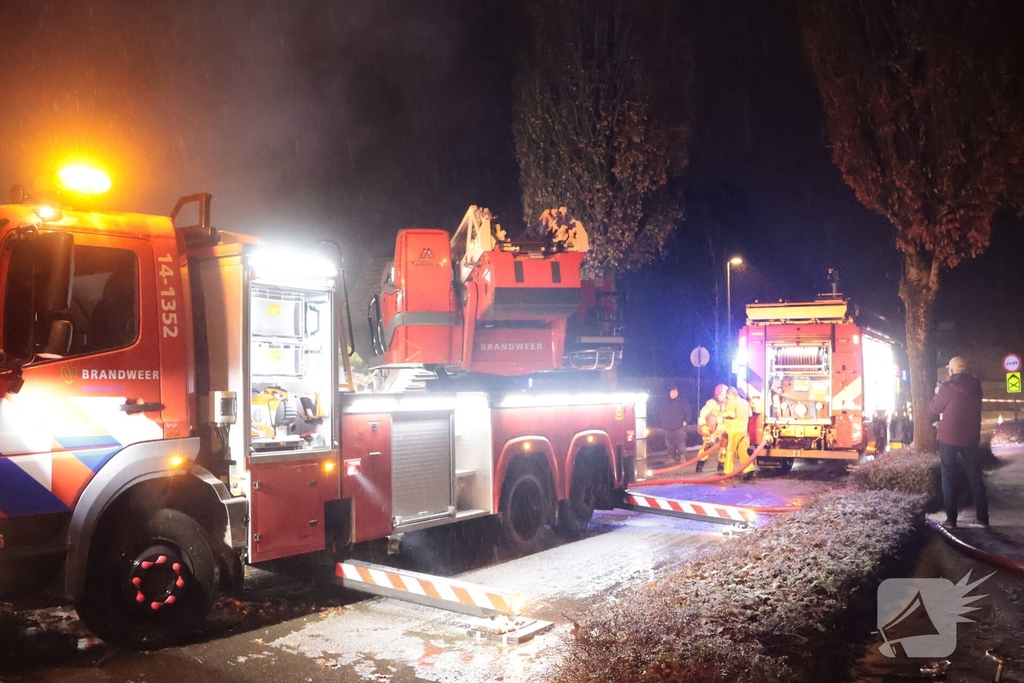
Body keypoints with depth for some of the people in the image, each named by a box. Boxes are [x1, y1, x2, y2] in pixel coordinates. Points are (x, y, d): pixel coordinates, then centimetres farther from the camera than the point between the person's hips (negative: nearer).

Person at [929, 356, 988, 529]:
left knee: (949, 478, 3)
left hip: (949, 438, -4)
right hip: (971, 438, 4)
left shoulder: (948, 387, -13)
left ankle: (951, 519, 1)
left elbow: (934, 409, -2)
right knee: (975, 477, 11)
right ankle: (981, 517, 11)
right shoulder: (976, 386, 3)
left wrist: (938, 394, 15)